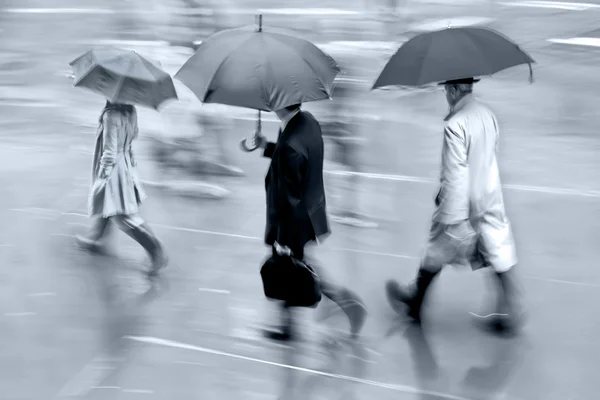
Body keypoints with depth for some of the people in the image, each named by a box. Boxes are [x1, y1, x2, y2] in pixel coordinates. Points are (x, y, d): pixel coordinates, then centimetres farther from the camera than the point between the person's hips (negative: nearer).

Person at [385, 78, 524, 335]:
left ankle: (415, 304, 31)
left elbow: (455, 176, -23)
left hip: (462, 207, -6)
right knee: (501, 257, 9)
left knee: (435, 255, 13)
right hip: (490, 201, 6)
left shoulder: (455, 125, -22)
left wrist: (447, 216, -18)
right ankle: (510, 313, 11)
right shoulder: (488, 115, 2)